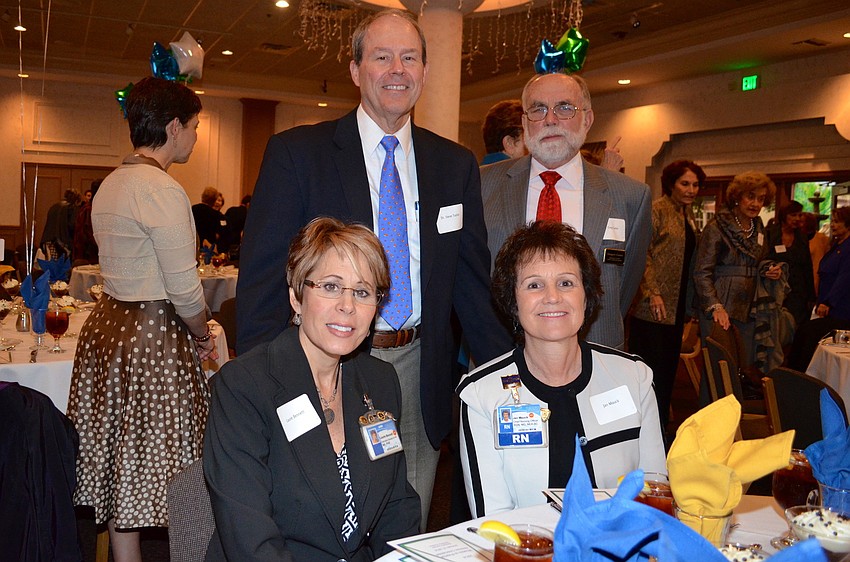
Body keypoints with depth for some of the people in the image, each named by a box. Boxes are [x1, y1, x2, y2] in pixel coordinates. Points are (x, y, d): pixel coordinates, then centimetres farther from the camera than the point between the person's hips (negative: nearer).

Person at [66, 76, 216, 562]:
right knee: (152, 464, 3)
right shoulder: (162, 190, -17)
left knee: (117, 460, 16)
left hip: (107, 326, 9)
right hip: (153, 338, -9)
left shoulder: (110, 185, 11)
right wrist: (203, 336, 0)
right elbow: (185, 289, -18)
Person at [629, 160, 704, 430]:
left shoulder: (688, 215, 17)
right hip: (654, 306, -8)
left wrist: (690, 303, 18)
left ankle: (661, 426, 20)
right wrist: (652, 292, -22)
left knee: (668, 368, 11)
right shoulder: (657, 209, -8)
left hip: (677, 304, 8)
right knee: (652, 368, -5)